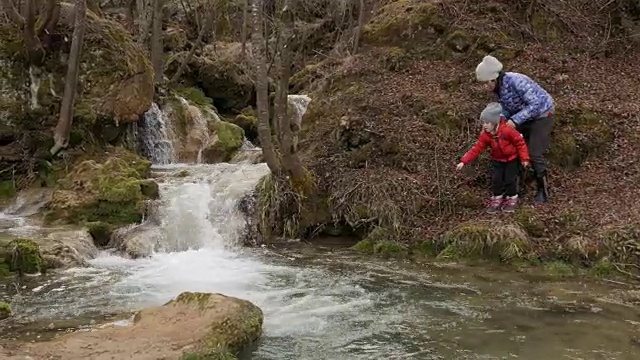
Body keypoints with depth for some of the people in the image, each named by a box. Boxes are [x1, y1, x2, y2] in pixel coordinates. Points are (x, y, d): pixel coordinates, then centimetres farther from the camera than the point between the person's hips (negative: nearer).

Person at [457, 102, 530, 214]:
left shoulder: (507, 130, -29)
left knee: (510, 179, -3)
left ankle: (512, 199, 17)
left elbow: (520, 142, -20)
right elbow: (476, 148, -15)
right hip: (498, 160, 4)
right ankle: (497, 198, 20)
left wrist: (524, 158, -16)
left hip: (512, 158, -4)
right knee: (496, 179, 1)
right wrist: (464, 161, -22)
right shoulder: (485, 135, -16)